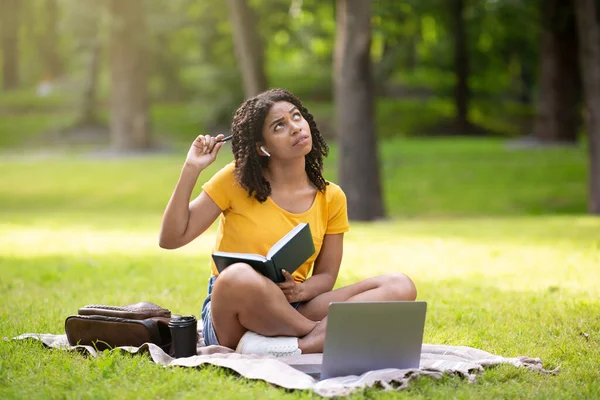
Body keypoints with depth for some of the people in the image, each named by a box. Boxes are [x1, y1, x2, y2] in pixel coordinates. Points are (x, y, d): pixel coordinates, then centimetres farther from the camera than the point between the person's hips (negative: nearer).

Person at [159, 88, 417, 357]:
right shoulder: (236, 181, -1)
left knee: (400, 286, -17)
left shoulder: (331, 198, 7)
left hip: (291, 313, 3)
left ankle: (296, 346, -35)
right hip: (231, 317, -3)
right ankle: (329, 336, -17)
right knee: (238, 276, -41)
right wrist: (191, 169, -11)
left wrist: (300, 291, -14)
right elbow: (171, 239, -2)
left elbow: (326, 276, 10)